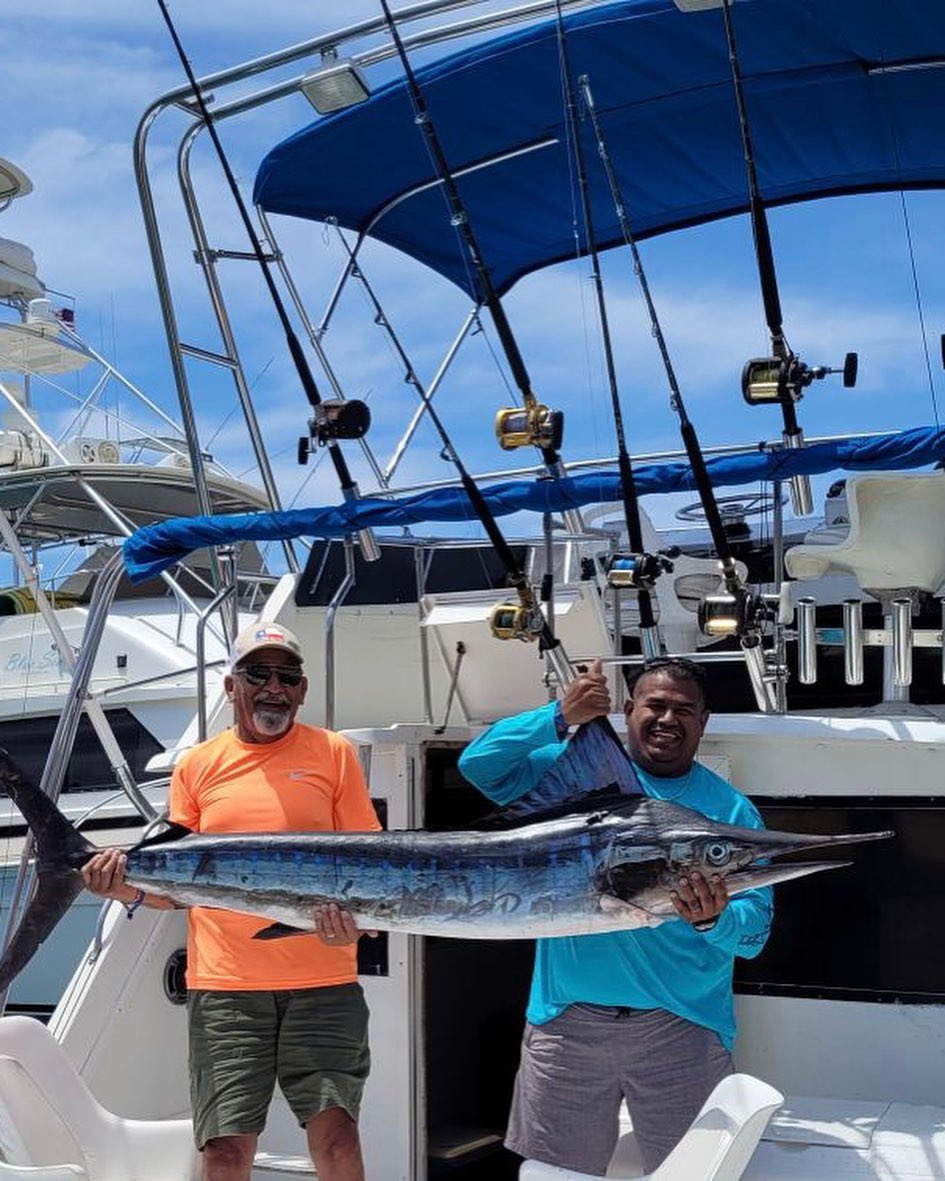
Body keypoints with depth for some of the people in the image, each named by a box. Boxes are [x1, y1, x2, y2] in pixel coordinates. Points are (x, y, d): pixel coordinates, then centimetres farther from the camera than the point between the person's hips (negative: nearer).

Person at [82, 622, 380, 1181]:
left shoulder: (333, 753, 7)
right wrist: (128, 886, -8)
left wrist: (356, 917, -13)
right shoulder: (197, 767, 11)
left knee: (335, 1133, -7)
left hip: (322, 978, -1)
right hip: (224, 983, 1)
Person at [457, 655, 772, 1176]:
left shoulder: (730, 810, 1)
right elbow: (478, 763, -9)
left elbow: (755, 931, -5)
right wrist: (560, 717, -19)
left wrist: (713, 920, -27)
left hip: (682, 1029, 0)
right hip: (566, 1021, 1)